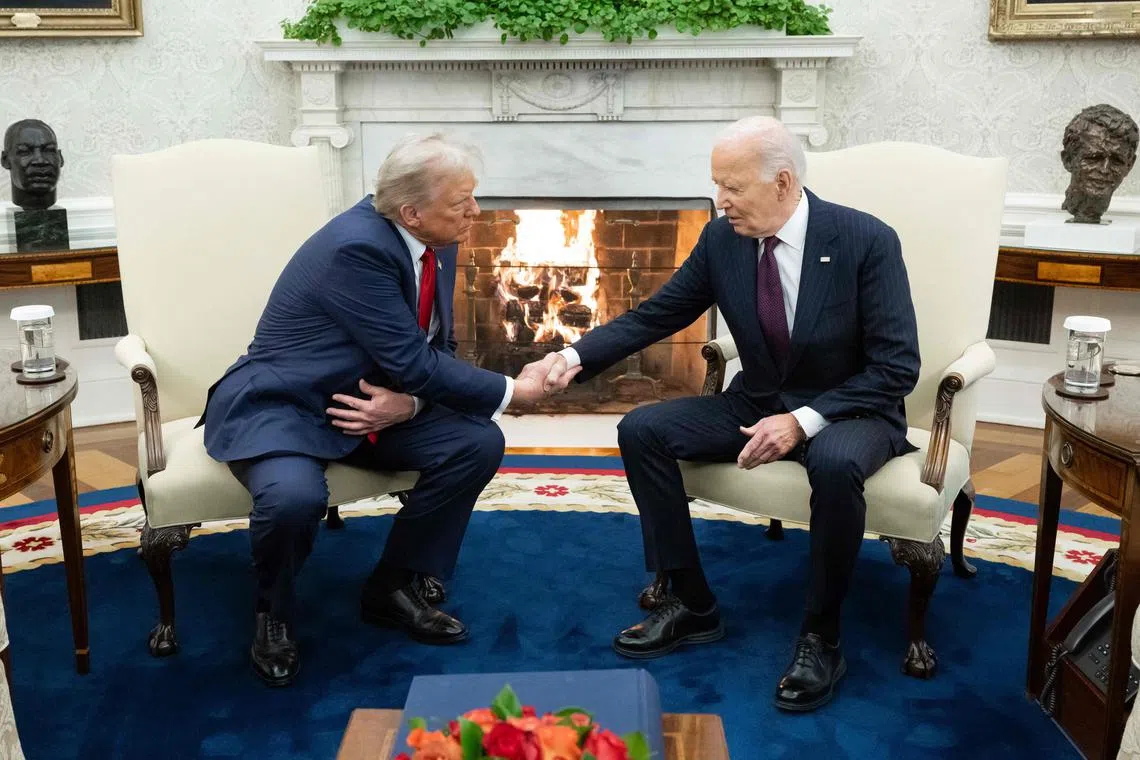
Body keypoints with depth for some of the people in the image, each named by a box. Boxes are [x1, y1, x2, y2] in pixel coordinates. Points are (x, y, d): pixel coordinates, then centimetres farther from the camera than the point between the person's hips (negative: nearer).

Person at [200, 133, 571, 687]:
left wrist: (408, 402, -18)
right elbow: (412, 363, -27)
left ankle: (394, 587, 6)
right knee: (295, 496, -36)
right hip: (278, 406, -7)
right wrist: (512, 391, -16)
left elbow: (439, 351, 5)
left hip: (377, 400, 8)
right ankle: (273, 614, -2)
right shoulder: (358, 246, -27)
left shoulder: (435, 244, -2)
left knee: (479, 442, -11)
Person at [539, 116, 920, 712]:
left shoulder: (867, 241, -18)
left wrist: (804, 419, -26)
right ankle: (692, 604, -1)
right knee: (641, 430, -12)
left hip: (849, 412, -5)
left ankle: (820, 636, -16)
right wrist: (576, 356, -15)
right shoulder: (721, 239, -5)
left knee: (835, 462, -39)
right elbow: (654, 316, 1)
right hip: (756, 404, 5)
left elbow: (897, 366, -17)